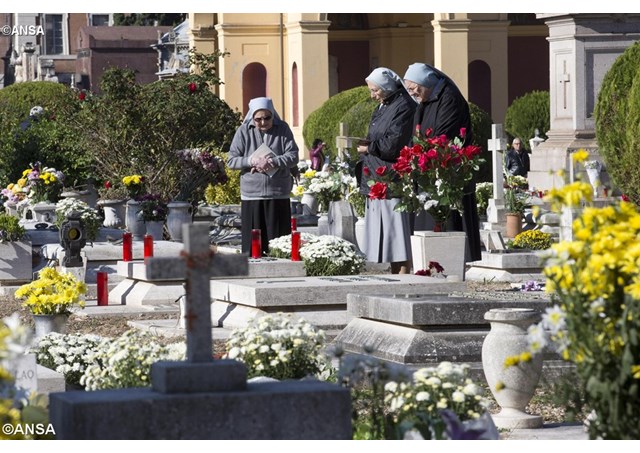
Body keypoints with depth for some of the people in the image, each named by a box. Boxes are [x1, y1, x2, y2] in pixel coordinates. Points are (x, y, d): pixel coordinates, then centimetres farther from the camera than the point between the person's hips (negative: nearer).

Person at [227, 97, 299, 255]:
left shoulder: (283, 129, 3)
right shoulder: (243, 132, 2)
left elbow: (293, 157, -2)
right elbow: (231, 161, 2)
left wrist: (273, 162, -17)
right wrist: (251, 161, -15)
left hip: (278, 194, 0)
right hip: (251, 194, 0)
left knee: (278, 239, 1)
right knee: (252, 238, 0)